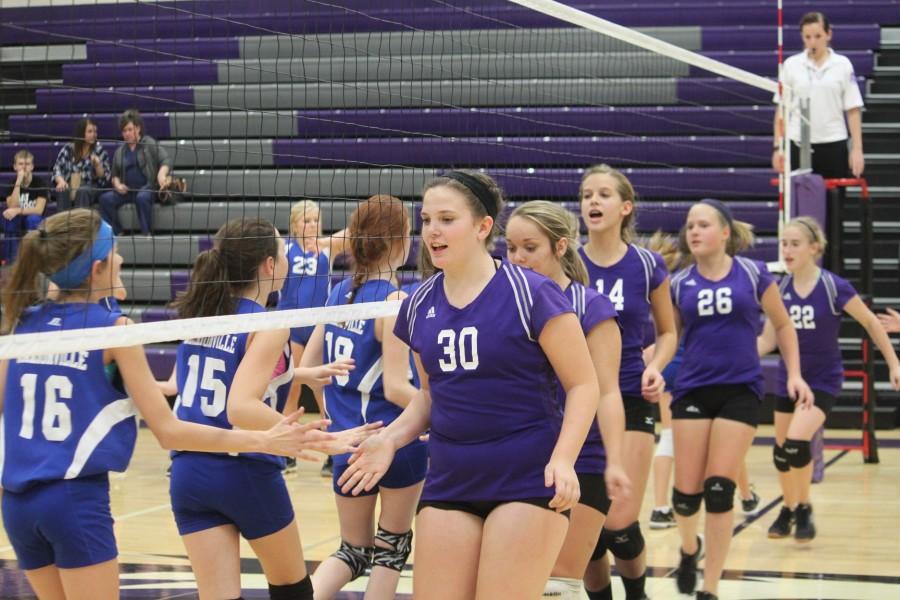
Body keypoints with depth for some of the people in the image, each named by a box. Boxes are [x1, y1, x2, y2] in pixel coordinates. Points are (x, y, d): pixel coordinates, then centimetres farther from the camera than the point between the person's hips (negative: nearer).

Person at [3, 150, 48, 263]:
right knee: (8, 215, -29)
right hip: (17, 224, 2)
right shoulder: (12, 183, -4)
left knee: (32, 218, -35)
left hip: (37, 224, -2)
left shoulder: (40, 182, -12)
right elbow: (12, 207, -20)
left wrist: (17, 211, -33)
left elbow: (39, 210, -21)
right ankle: (10, 259, -22)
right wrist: (18, 182, -26)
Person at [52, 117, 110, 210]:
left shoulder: (99, 149, 5)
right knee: (62, 191, -32)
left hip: (90, 189, -1)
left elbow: (104, 177, 5)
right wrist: (61, 181, -23)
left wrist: (98, 165, -15)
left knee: (82, 192, -34)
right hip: (69, 186, 1)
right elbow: (57, 168, -2)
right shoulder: (68, 148, 7)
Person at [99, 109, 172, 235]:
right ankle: (116, 233, -17)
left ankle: (147, 233, -28)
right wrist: (117, 184, 0)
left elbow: (166, 160, -6)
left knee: (142, 197, -39)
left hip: (147, 188, -4)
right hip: (126, 190, 4)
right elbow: (114, 174, 24)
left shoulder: (150, 144, 4)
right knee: (106, 198, -23)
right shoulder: (120, 151, 17)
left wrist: (162, 174, -28)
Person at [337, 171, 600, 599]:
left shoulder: (531, 294, -9)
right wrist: (391, 439, 4)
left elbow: (583, 385, -7)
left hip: (527, 481, -5)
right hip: (449, 482, 5)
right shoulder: (419, 306, 9)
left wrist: (563, 459, -20)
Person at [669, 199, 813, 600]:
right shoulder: (679, 284, 5)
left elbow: (783, 326, 11)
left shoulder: (752, 275, 0)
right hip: (693, 390, 2)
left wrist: (794, 374, 3)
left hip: (740, 390, -2)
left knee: (719, 490, -8)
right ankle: (689, 548, 34)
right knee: (686, 491, -1)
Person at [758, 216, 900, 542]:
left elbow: (871, 323, -5)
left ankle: (804, 510, -1)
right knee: (781, 450, 10)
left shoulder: (834, 287, -17)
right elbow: (768, 339, -1)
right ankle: (789, 509, 33)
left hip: (823, 380, -5)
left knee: (797, 441, -22)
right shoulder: (780, 289, -6)